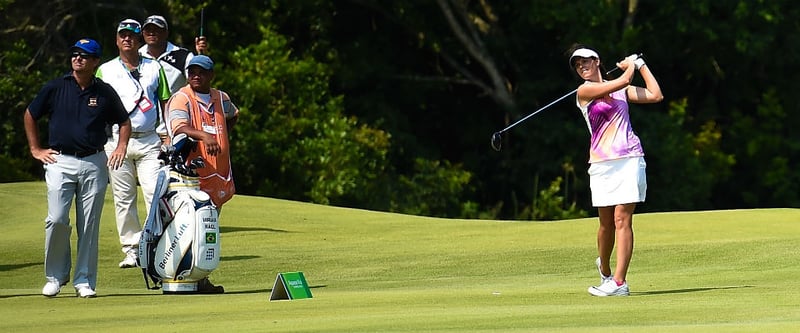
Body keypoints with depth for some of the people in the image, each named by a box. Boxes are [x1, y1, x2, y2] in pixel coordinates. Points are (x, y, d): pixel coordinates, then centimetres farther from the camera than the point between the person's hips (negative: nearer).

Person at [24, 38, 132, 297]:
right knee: (56, 220, -12)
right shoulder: (55, 88, 3)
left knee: (89, 225, 2)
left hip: (94, 164, 1)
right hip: (60, 162, -1)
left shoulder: (105, 93, 6)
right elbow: (30, 115, 15)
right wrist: (35, 149, 10)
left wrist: (121, 147, 6)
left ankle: (84, 281, 9)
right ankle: (55, 276, 3)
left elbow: (124, 121, 21)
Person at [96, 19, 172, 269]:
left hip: (149, 140, -1)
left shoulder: (154, 68, 13)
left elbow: (166, 104, 13)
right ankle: (131, 250, 6)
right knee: (123, 199, 1)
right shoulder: (105, 70, 12)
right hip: (117, 139, 1)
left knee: (155, 194, -11)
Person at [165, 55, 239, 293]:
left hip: (219, 174, 7)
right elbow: (179, 126, -24)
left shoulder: (221, 99, 16)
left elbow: (232, 115, 40)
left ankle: (202, 278, 17)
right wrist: (203, 135, -41)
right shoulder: (181, 99, -5)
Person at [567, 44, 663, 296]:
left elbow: (655, 95, 15)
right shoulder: (584, 91, 1)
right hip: (602, 163, -1)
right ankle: (604, 271, 30)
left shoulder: (622, 90, 17)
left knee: (622, 219, -9)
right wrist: (630, 66, 12)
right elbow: (622, 82, -7)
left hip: (630, 158, 2)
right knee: (606, 223, 3)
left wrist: (641, 64, 19)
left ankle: (619, 282, -15)